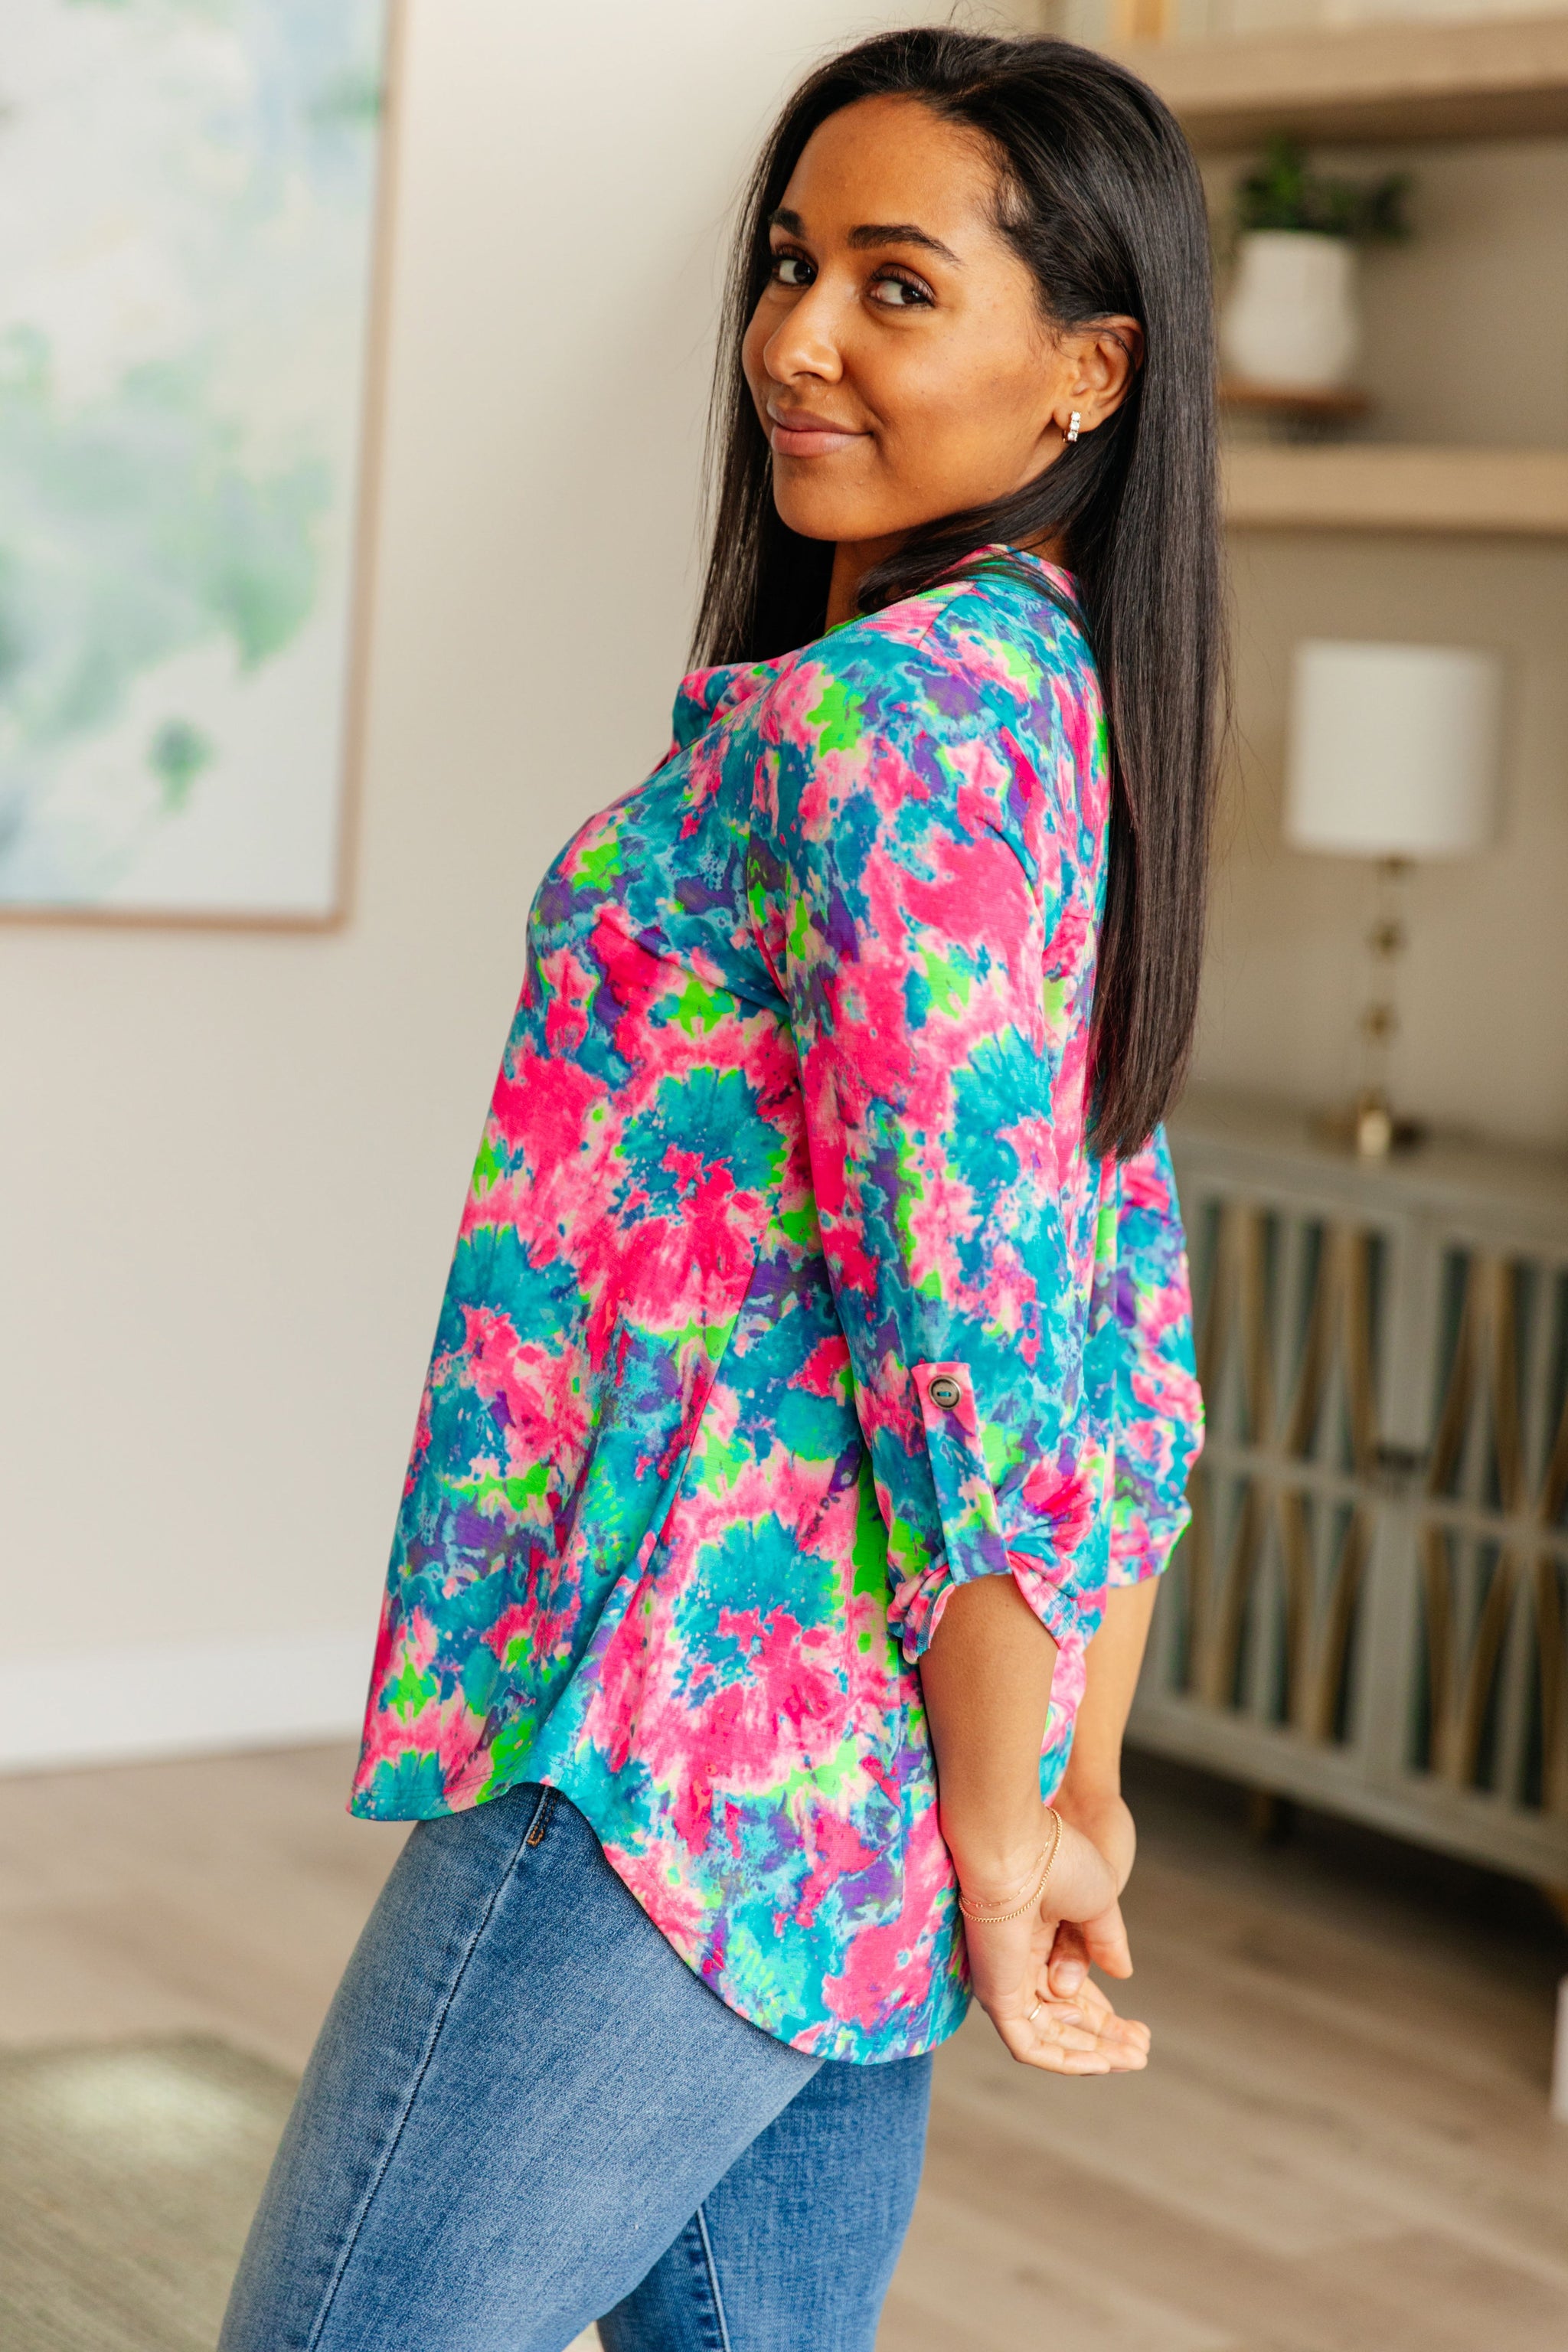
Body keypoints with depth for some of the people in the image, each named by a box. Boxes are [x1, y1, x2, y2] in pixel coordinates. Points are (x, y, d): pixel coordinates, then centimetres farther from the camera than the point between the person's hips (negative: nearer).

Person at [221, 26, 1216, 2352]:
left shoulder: (867, 720, -16)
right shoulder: (1061, 701, 13)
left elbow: (973, 1316, -22)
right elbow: (1136, 1328, 16)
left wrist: (1000, 1825, -12)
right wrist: (1075, 1799, 19)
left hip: (685, 1757, -10)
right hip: (862, 1809, 10)